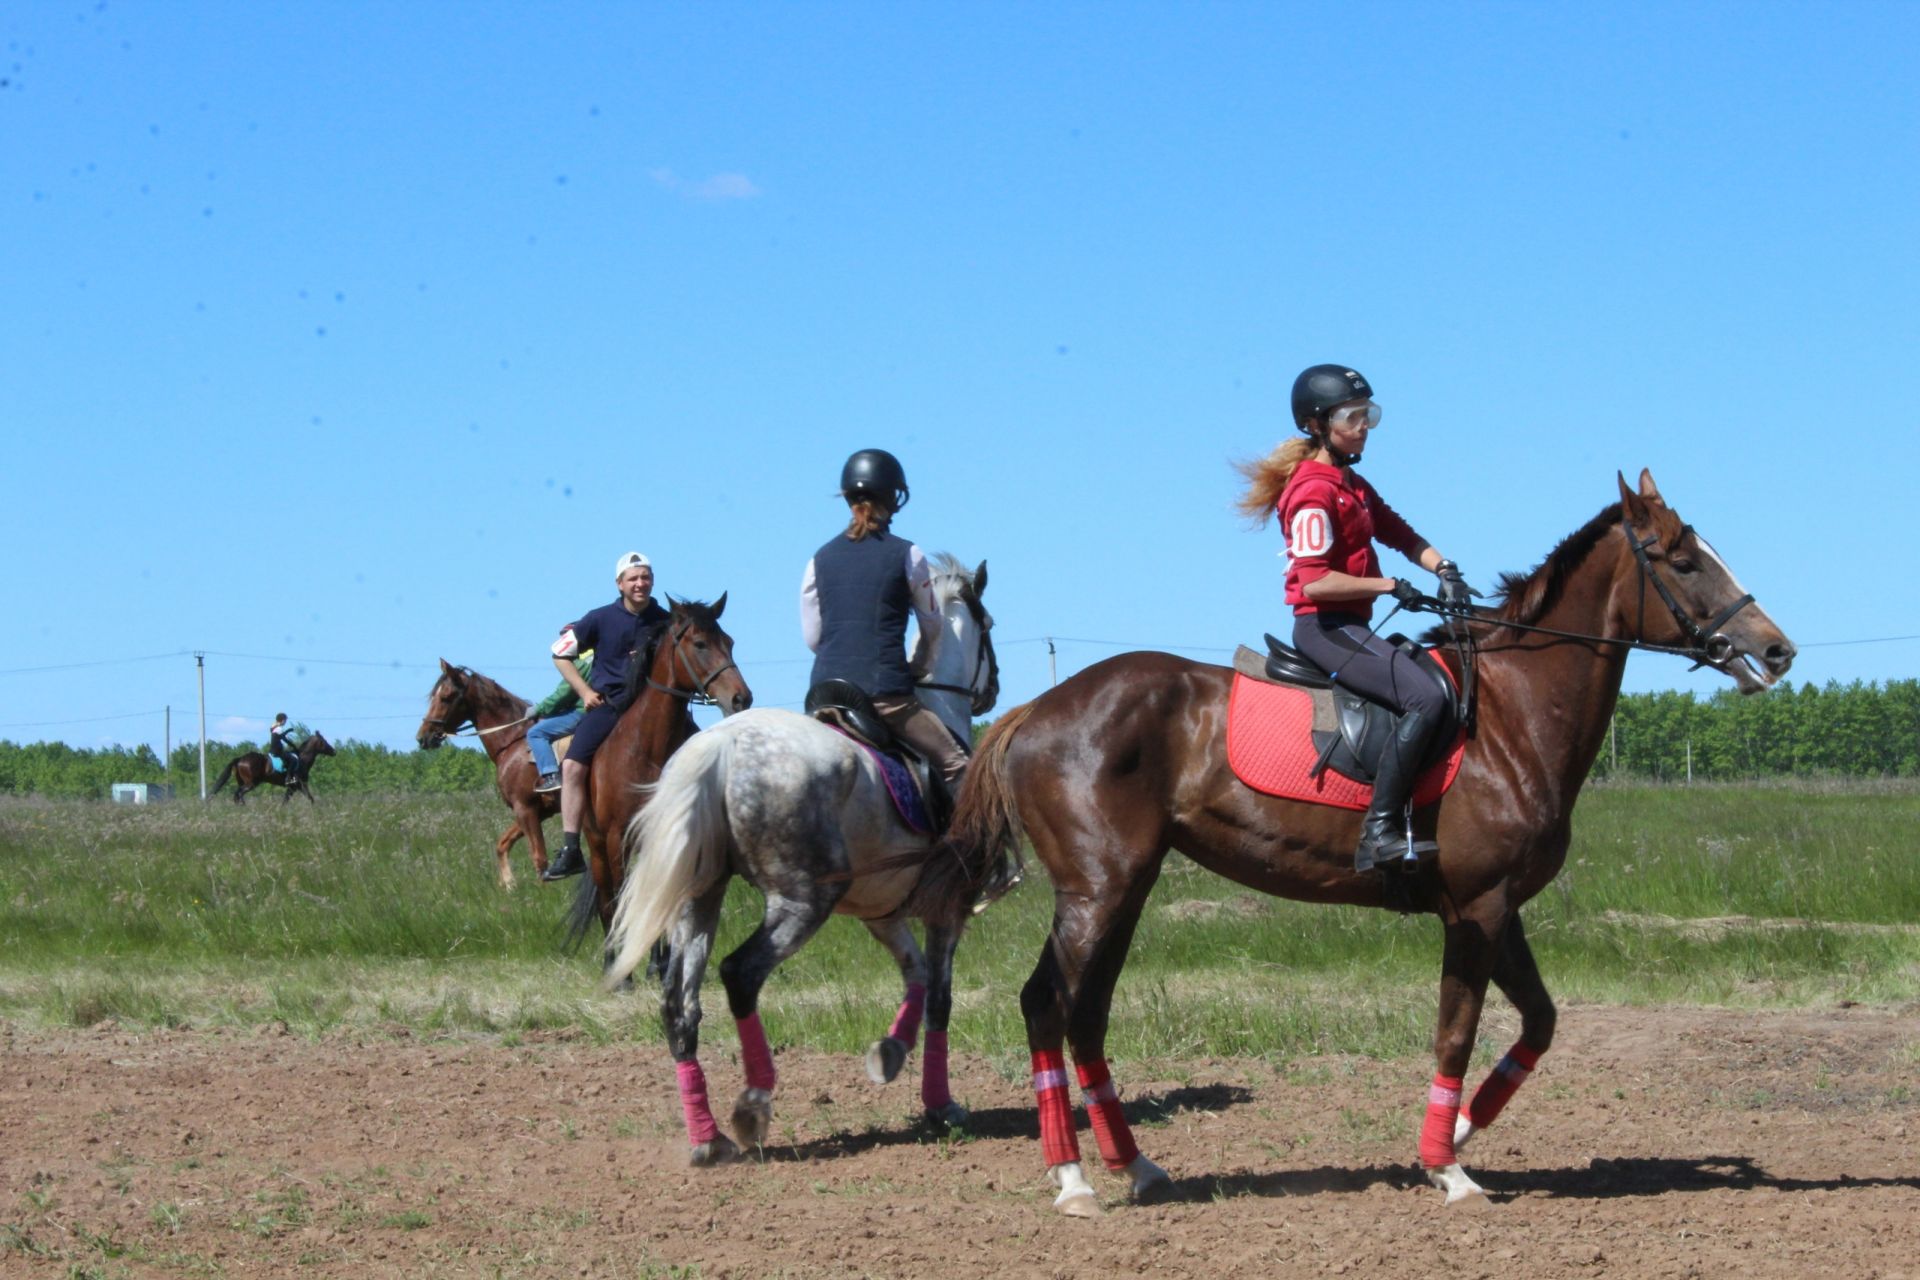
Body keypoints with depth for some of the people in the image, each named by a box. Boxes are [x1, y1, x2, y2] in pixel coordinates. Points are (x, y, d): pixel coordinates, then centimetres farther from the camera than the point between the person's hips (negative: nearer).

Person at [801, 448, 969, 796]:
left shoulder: (820, 558, 8)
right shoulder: (907, 555, -1)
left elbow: (811, 637, 11)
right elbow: (932, 629, 9)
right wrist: (916, 670, 25)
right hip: (886, 693, -4)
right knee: (955, 765, 6)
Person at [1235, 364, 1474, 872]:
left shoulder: (1355, 487, 18)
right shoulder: (1314, 491, -14)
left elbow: (1402, 536, 15)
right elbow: (1314, 582, -22)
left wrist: (1443, 569, -5)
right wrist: (1392, 586, -18)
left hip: (1351, 628, 11)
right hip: (1325, 626, -11)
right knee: (1428, 698, -25)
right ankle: (1380, 830, -29)